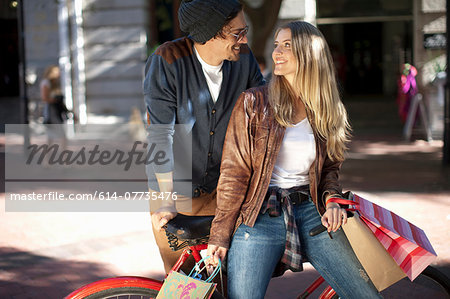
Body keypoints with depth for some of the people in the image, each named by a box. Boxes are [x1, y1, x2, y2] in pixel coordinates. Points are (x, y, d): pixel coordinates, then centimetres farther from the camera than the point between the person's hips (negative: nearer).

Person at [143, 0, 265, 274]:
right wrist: (167, 201, -22)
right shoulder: (168, 60, -17)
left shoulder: (244, 58, -6)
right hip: (173, 188, -3)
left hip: (222, 190, 3)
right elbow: (160, 135, -19)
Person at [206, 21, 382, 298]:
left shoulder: (326, 110, 10)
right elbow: (234, 173, -2)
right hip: (259, 216, -3)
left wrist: (331, 198, -3)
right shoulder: (254, 102, 0)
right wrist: (220, 236, -5)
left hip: (311, 213, 3)